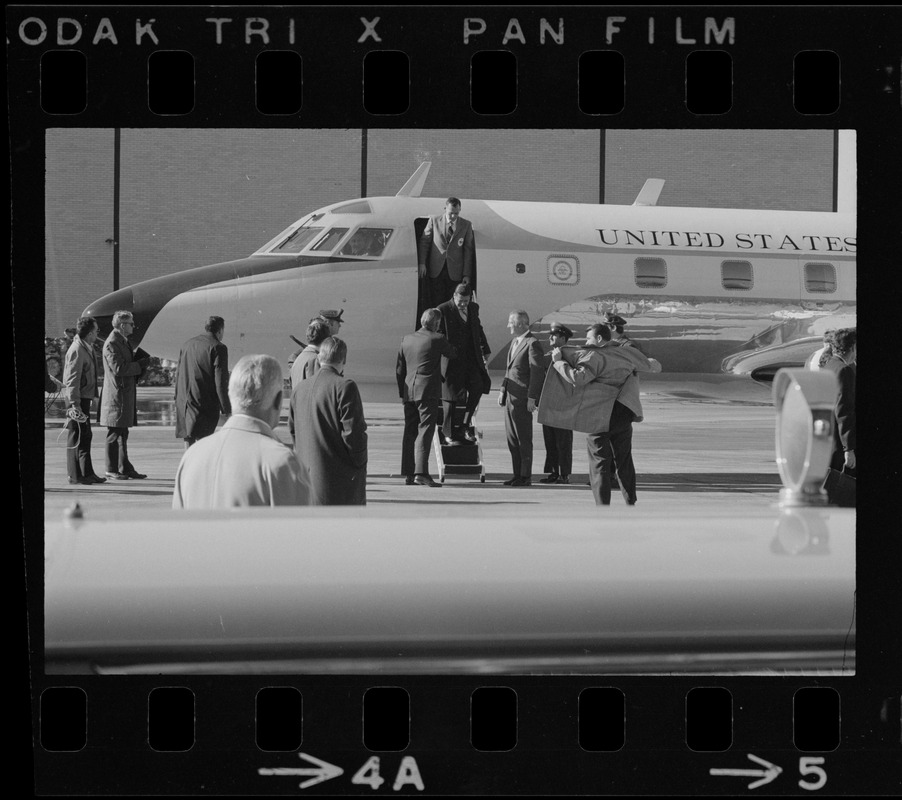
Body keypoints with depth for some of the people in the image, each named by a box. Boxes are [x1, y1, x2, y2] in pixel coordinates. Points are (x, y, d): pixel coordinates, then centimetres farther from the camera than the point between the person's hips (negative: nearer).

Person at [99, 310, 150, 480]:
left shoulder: (123, 342, 18)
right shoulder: (112, 343, -14)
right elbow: (118, 368, -22)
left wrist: (141, 362, 8)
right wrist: (140, 364, -15)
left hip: (126, 394, 10)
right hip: (117, 394, -10)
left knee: (122, 434, 13)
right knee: (115, 434, -5)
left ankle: (125, 468, 18)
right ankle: (111, 470, 0)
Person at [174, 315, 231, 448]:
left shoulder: (187, 345, 14)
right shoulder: (218, 348, -7)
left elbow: (178, 375, 18)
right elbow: (221, 381, -11)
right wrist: (226, 410, -9)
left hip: (184, 402, 6)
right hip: (204, 402, -6)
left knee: (189, 439, 10)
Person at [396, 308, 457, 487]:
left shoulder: (407, 340, 10)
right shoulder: (437, 339, -7)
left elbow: (399, 369, 13)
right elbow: (452, 355, 9)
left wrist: (402, 392, 19)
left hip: (409, 392, 6)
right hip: (428, 392, -6)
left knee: (410, 432, 10)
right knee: (425, 431, -7)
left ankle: (408, 473, 13)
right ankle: (421, 472, -16)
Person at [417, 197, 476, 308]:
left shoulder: (466, 225, 3)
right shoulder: (434, 221, 3)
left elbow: (468, 250, 4)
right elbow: (424, 242, 8)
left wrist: (467, 274, -1)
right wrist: (421, 263, -3)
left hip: (455, 272, 0)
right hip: (436, 270, 0)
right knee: (436, 303, -1)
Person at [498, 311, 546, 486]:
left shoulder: (532, 344, -11)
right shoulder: (514, 342, 18)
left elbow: (537, 372, -14)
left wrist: (532, 398, -17)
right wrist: (503, 390, 16)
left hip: (522, 399, -9)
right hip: (510, 398, 9)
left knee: (524, 440, -3)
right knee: (512, 439, 10)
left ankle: (525, 476, 3)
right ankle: (517, 474, 16)